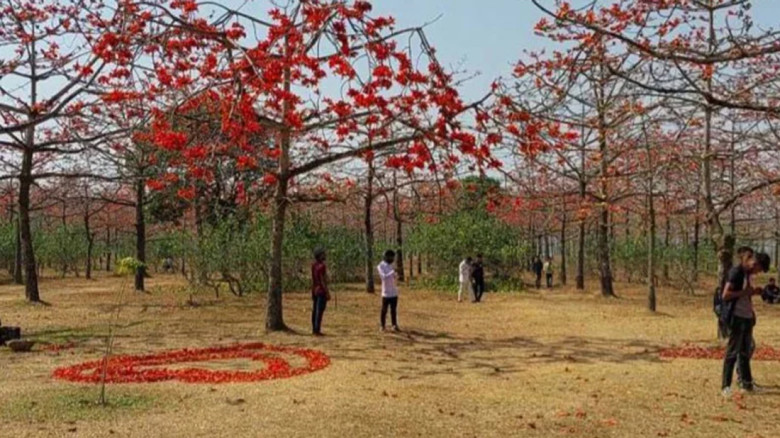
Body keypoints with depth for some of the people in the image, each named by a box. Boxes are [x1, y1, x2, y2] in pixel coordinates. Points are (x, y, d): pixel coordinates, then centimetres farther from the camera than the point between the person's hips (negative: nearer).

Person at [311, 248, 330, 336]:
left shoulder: (313, 265, 8)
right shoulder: (321, 266, -18)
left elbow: (312, 279, 12)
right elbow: (322, 281, -20)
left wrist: (313, 293, 17)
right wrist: (327, 293, -17)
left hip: (315, 290, 9)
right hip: (321, 291, -9)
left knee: (315, 311, 11)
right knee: (319, 311, -7)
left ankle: (314, 330, 16)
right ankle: (317, 330, -6)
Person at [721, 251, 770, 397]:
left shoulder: (747, 274, 14)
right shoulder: (736, 272, -13)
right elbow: (726, 295, -19)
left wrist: (753, 292, 9)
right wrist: (745, 292, -20)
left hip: (747, 317, 9)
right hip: (737, 317, -9)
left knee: (746, 351, 15)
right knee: (732, 352, -5)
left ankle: (746, 383, 25)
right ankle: (726, 386, 1)